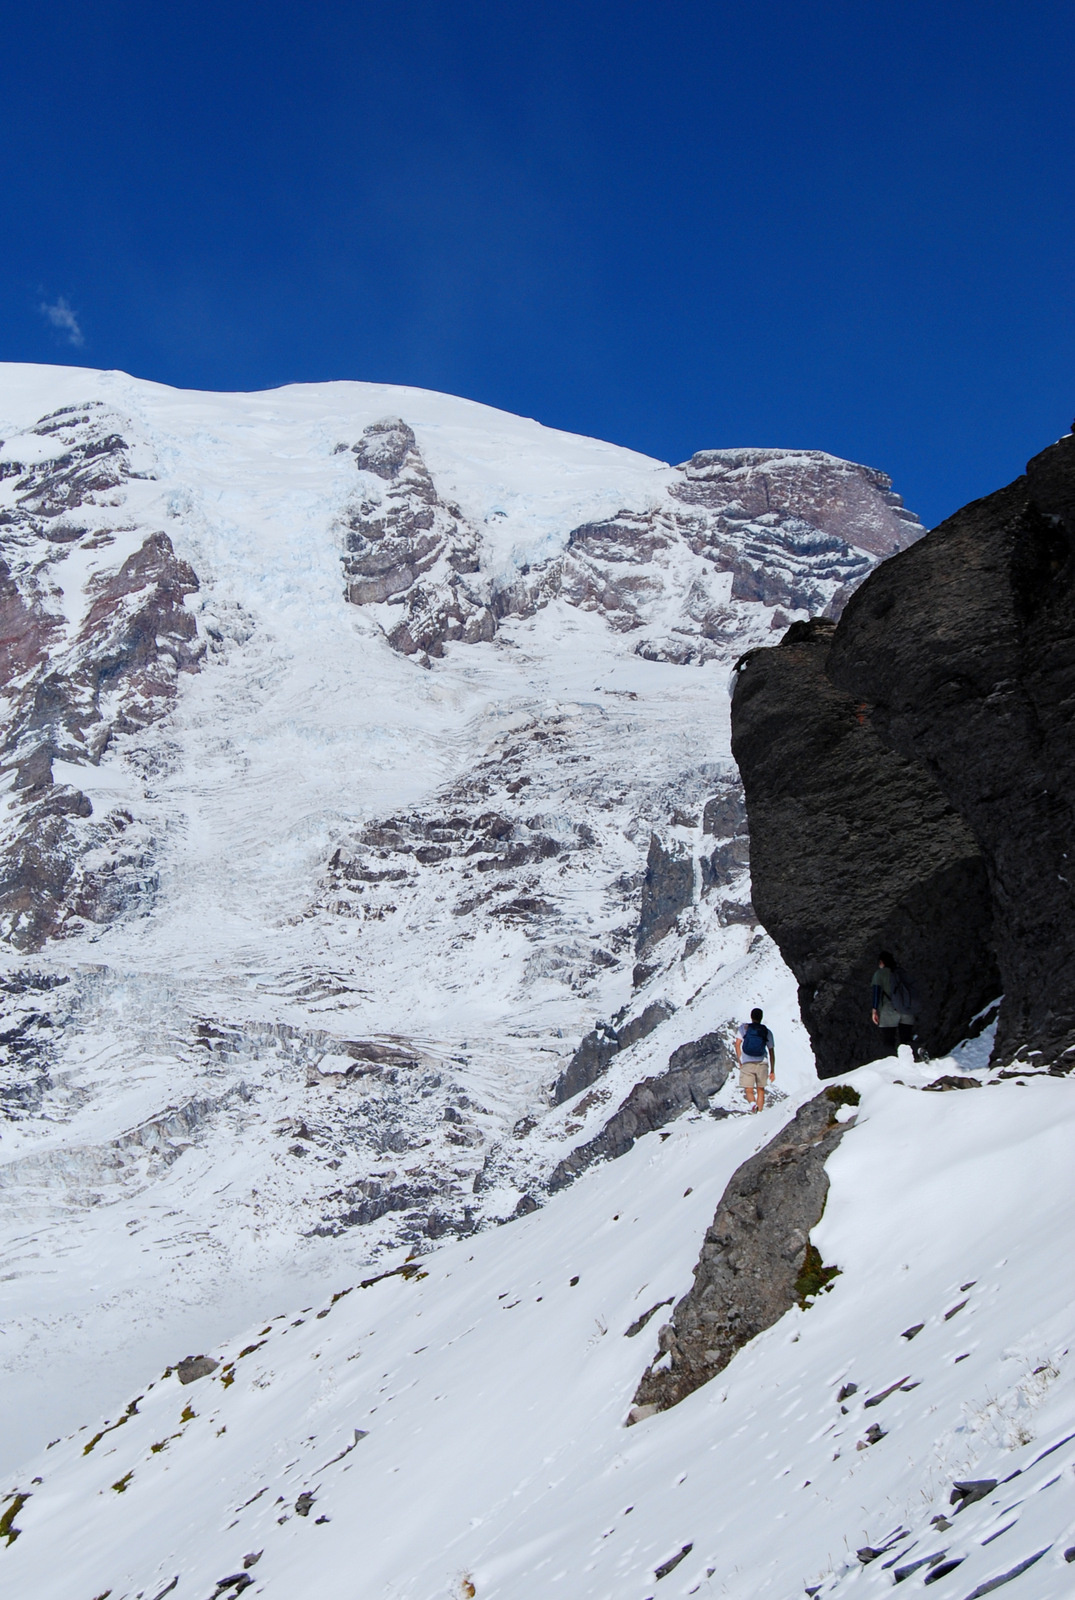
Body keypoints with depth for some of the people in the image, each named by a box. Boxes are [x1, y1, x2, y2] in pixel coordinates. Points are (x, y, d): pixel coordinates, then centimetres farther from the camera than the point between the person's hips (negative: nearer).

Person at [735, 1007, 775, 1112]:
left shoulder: (744, 1027, 7)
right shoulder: (767, 1032, 10)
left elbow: (737, 1044, -4)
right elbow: (771, 1052, 9)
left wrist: (740, 1061, 4)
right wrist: (772, 1070, 14)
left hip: (747, 1064, -1)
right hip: (762, 1064, 1)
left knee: (748, 1090, -1)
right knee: (760, 1089, 14)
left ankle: (753, 1103, -31)